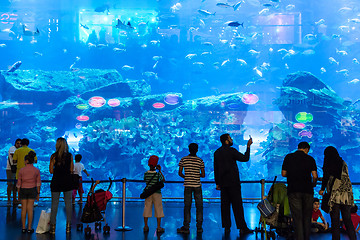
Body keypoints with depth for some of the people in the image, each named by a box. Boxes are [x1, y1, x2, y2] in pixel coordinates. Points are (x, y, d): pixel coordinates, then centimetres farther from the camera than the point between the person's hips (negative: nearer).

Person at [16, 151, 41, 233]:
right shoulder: (36, 170, -5)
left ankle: (23, 228, 9)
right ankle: (29, 228, 4)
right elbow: (38, 183, -2)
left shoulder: (21, 170, -7)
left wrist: (18, 193, 8)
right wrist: (38, 193, 6)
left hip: (23, 190, 0)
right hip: (32, 190, 0)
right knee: (30, 209, 2)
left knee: (24, 208, 7)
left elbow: (19, 183, -2)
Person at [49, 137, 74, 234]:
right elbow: (71, 170, 1)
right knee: (68, 203, 8)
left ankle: (53, 226, 6)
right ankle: (68, 226, 11)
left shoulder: (53, 156, -6)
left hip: (56, 182, -1)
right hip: (67, 182, 1)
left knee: (54, 204, 5)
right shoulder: (70, 156, -2)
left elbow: (51, 171, -4)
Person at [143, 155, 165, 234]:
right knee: (158, 210, 4)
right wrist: (160, 171, 11)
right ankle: (159, 228, 6)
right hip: (157, 193, -2)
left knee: (147, 209, 9)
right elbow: (163, 180, 7)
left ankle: (146, 226, 14)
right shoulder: (158, 174, -11)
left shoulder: (146, 173, -5)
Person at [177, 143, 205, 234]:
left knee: (187, 206, 3)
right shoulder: (200, 161, 2)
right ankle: (199, 227, 8)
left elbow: (180, 173, 1)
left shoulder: (183, 159, 1)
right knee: (199, 206, 6)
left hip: (187, 185, 0)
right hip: (197, 185, 0)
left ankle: (186, 227, 2)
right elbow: (203, 175, 1)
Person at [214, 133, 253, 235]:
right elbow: (245, 158, -6)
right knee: (237, 205, -3)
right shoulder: (231, 150, -10)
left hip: (223, 183, 6)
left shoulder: (217, 152, 9)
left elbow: (216, 169, 11)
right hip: (233, 182, -6)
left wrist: (217, 183, 15)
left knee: (225, 205, 7)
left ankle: (226, 227, 7)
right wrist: (248, 146, 5)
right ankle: (242, 228, -2)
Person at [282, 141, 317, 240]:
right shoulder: (310, 159, 5)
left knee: (297, 218, -1)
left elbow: (283, 174, 5)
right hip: (307, 190, 1)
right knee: (307, 218, 11)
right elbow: (315, 176, 1)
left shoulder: (288, 157, 5)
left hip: (293, 190, -1)